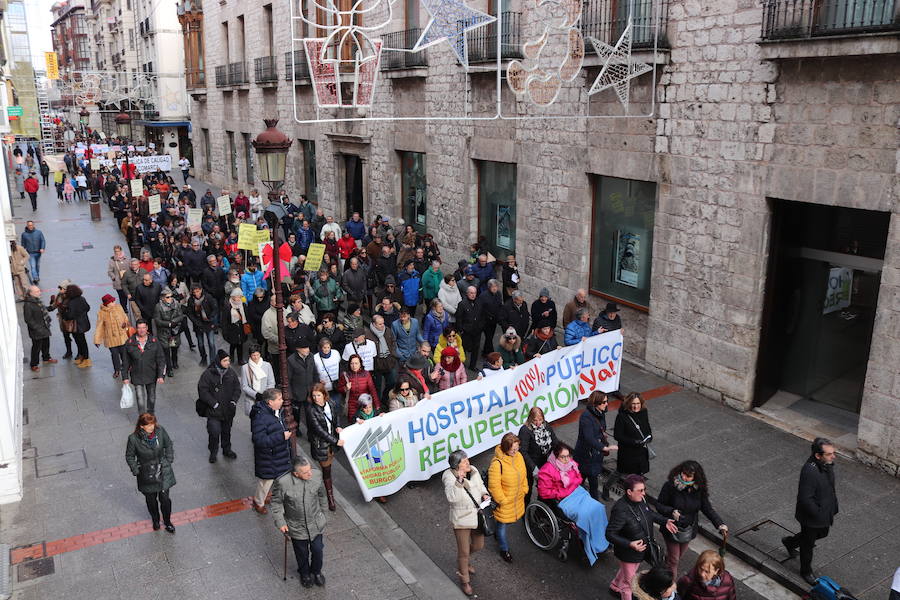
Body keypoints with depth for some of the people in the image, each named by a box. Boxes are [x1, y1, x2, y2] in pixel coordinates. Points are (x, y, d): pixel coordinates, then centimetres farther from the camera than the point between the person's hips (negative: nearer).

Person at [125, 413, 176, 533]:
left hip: (163, 472, 1)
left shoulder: (160, 431, -14)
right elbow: (129, 456, -3)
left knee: (165, 498, 7)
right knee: (151, 500, 17)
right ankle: (155, 520, 44)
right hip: (147, 475, -1)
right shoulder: (134, 439, -19)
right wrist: (136, 471, -7)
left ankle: (167, 522, 31)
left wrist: (169, 461, 0)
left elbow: (169, 445, 4)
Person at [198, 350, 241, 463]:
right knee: (214, 431, -10)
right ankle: (213, 452, 13)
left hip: (228, 410, 4)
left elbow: (237, 388, 11)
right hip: (214, 411, -4)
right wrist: (214, 404, -15)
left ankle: (227, 450, 36)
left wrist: (234, 401, -3)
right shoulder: (208, 374, -12)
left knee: (227, 430, 17)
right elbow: (203, 391, -12)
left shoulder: (231, 373, 3)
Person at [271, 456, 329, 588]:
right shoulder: (283, 482, -28)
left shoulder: (317, 476, -19)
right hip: (296, 526, -2)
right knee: (302, 553, 19)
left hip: (316, 523, 2)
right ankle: (305, 574, 50)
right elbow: (276, 502, -10)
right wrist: (280, 522, -10)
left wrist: (322, 512, 14)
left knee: (318, 550, 15)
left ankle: (316, 571, 47)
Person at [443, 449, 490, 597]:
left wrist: (485, 494, -5)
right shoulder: (449, 477, -23)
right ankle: (464, 581, 31)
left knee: (478, 545, 22)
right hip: (461, 520, -6)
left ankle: (463, 562, 53)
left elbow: (481, 485, 15)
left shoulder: (473, 470, -5)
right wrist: (459, 480, -50)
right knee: (463, 552, 7)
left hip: (477, 516, 6)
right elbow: (451, 497, -39)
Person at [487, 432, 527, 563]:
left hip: (517, 499, 6)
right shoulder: (497, 463, -32)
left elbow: (523, 474, 7)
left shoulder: (518, 456, -9)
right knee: (502, 525, 15)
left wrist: (524, 489, 11)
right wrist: (502, 500, -16)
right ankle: (504, 550, 36)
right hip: (504, 502, -6)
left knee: (510, 520, 27)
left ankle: (499, 534, 56)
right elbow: (494, 486, -24)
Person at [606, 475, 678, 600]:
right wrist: (630, 545, -40)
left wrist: (665, 521, -2)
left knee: (628, 569, 34)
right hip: (629, 553, -8)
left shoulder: (640, 500, -14)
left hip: (642, 548, 8)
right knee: (629, 581, 15)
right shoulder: (620, 510, -38)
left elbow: (649, 513, 9)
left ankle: (614, 587, 62)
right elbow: (610, 534, -32)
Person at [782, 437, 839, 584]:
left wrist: (833, 506, 13)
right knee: (808, 544, 14)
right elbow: (805, 499, -31)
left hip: (825, 512, 8)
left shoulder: (827, 463, -9)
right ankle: (806, 572, 39)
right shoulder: (809, 472, -37)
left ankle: (790, 542, 52)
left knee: (822, 533, 31)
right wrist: (819, 515, -21)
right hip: (811, 517, -8)